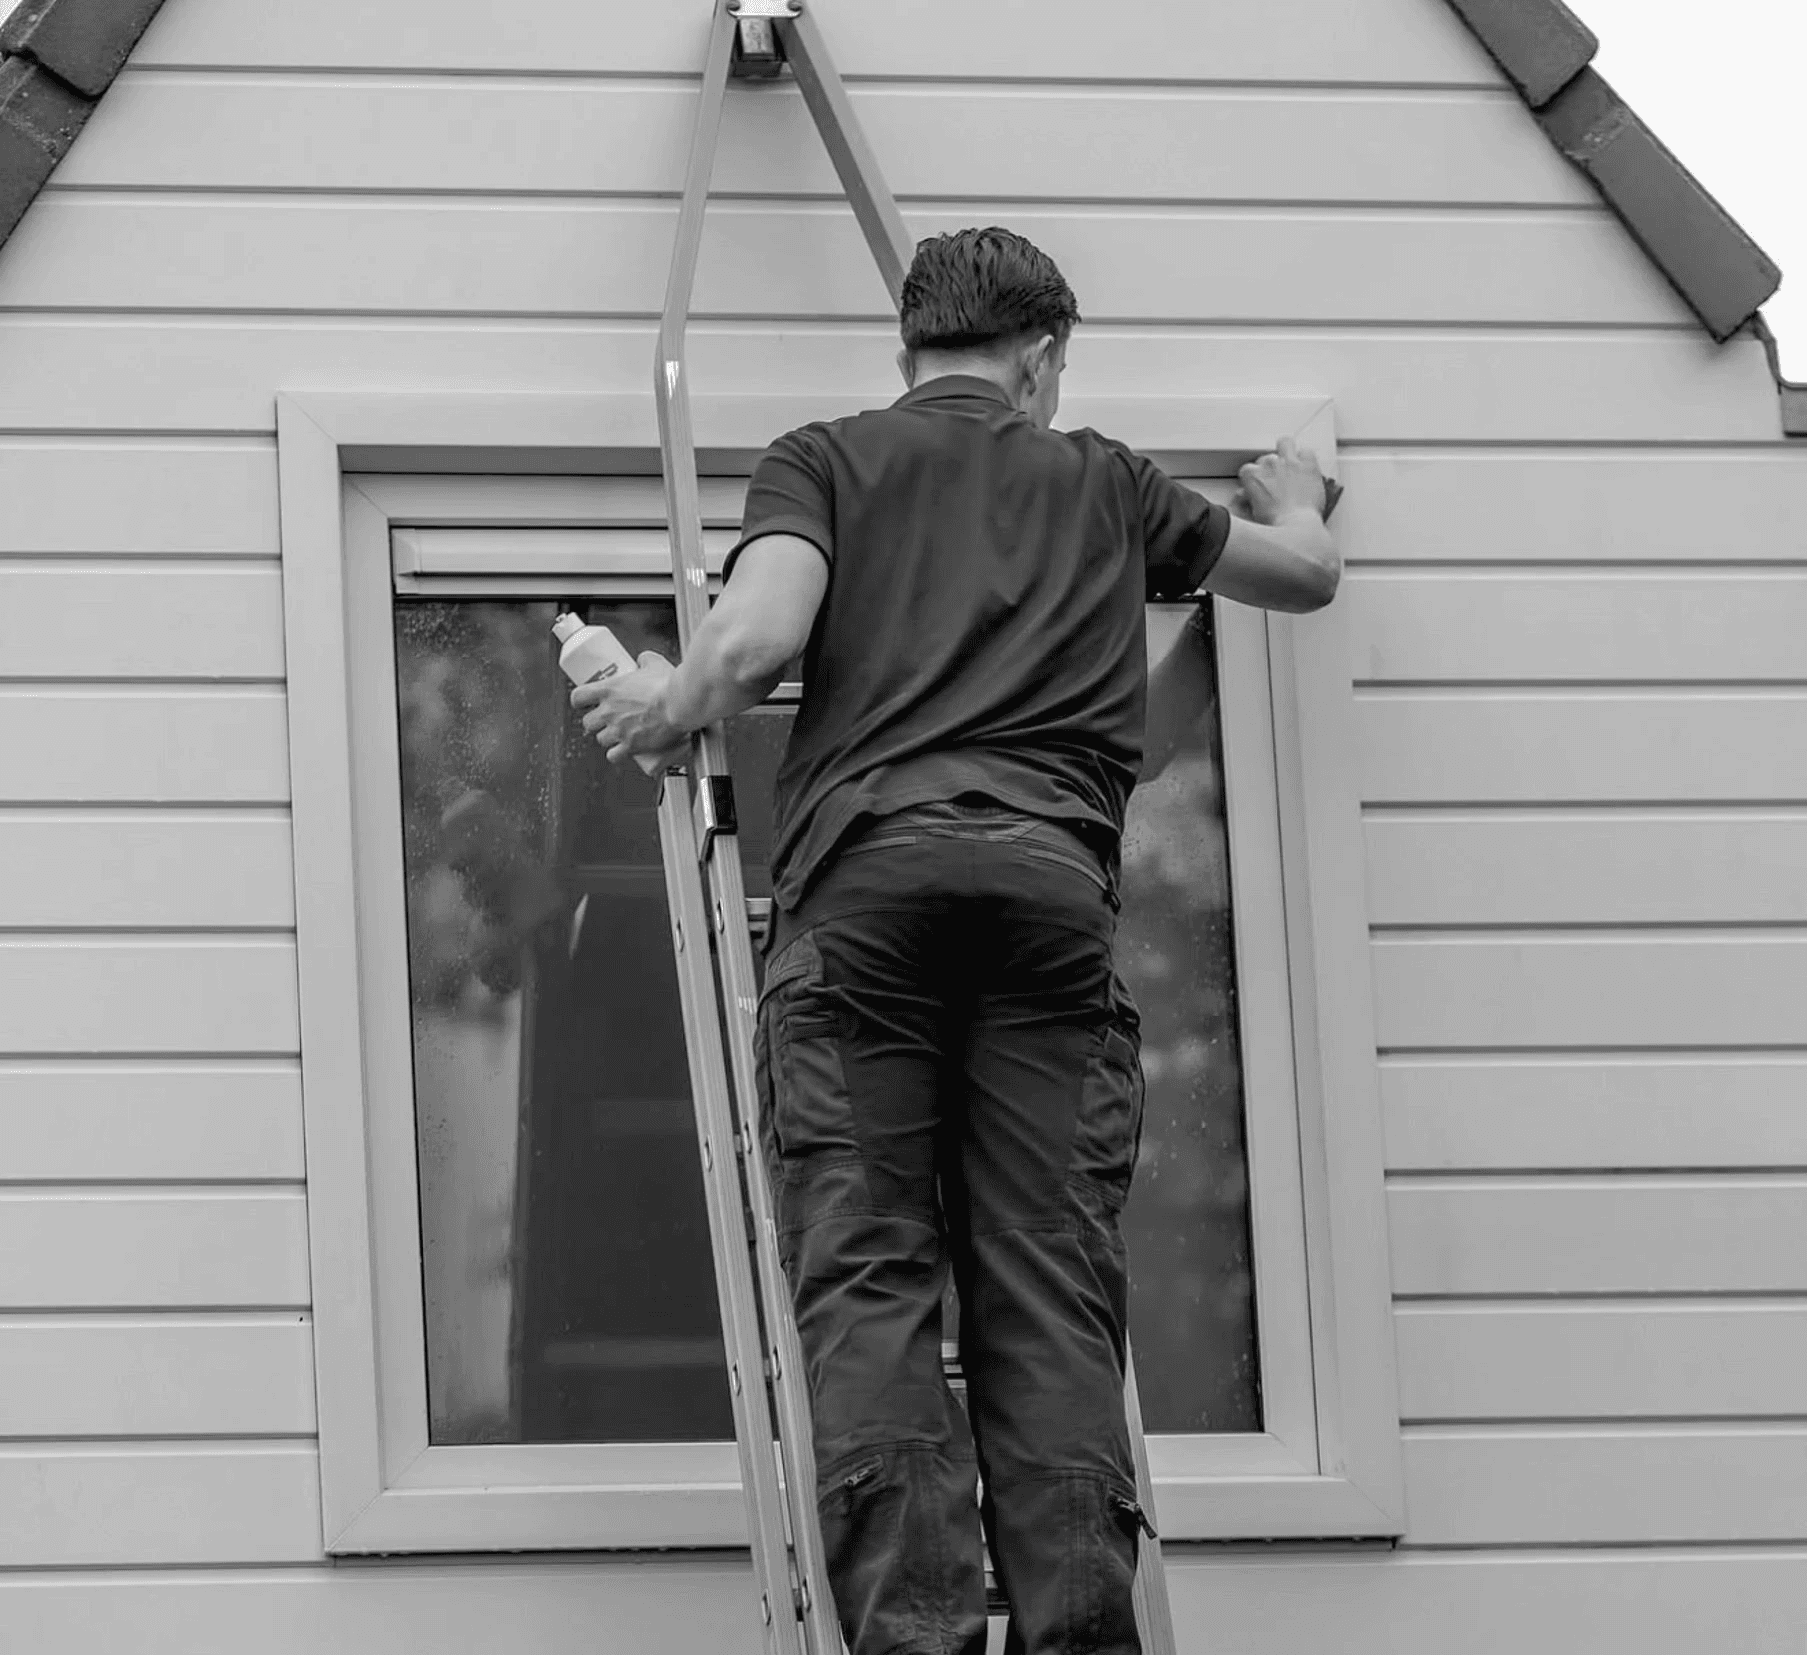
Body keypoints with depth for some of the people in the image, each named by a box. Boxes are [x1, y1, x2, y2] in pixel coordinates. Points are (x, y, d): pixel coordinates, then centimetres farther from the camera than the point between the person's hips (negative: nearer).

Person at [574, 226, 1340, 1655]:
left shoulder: (827, 458, 18)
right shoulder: (1104, 481, 27)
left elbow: (754, 641, 0)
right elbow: (1309, 571, 42)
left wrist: (665, 706, 21)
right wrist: (1292, 496, 65)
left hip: (866, 876, -1)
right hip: (1054, 886, 2)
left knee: (866, 1280, -5)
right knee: (1049, 1295, -1)